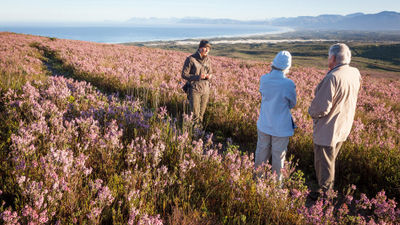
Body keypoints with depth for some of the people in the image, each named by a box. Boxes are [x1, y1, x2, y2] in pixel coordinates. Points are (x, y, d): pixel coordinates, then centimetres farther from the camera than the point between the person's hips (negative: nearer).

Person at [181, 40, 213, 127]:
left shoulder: (207, 60, 5)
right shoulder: (190, 59, -11)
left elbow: (210, 72, 17)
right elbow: (184, 74, -8)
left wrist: (209, 76, -8)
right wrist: (197, 77, -21)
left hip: (205, 89, 5)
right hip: (194, 89, -5)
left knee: (201, 113, 10)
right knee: (195, 113, -4)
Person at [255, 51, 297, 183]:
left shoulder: (264, 79, -10)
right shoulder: (288, 84, -21)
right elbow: (292, 104, -4)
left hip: (264, 125, 4)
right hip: (281, 127, -4)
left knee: (261, 152, 19)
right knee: (278, 156, 13)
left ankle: (257, 177, 34)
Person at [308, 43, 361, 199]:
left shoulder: (333, 78, -29)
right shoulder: (355, 73, -2)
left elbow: (322, 107, -29)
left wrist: (312, 112, -6)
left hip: (328, 129, -9)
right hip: (344, 127, 9)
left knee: (324, 162, 9)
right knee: (331, 158, 28)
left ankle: (324, 191, 25)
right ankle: (328, 182, 47)